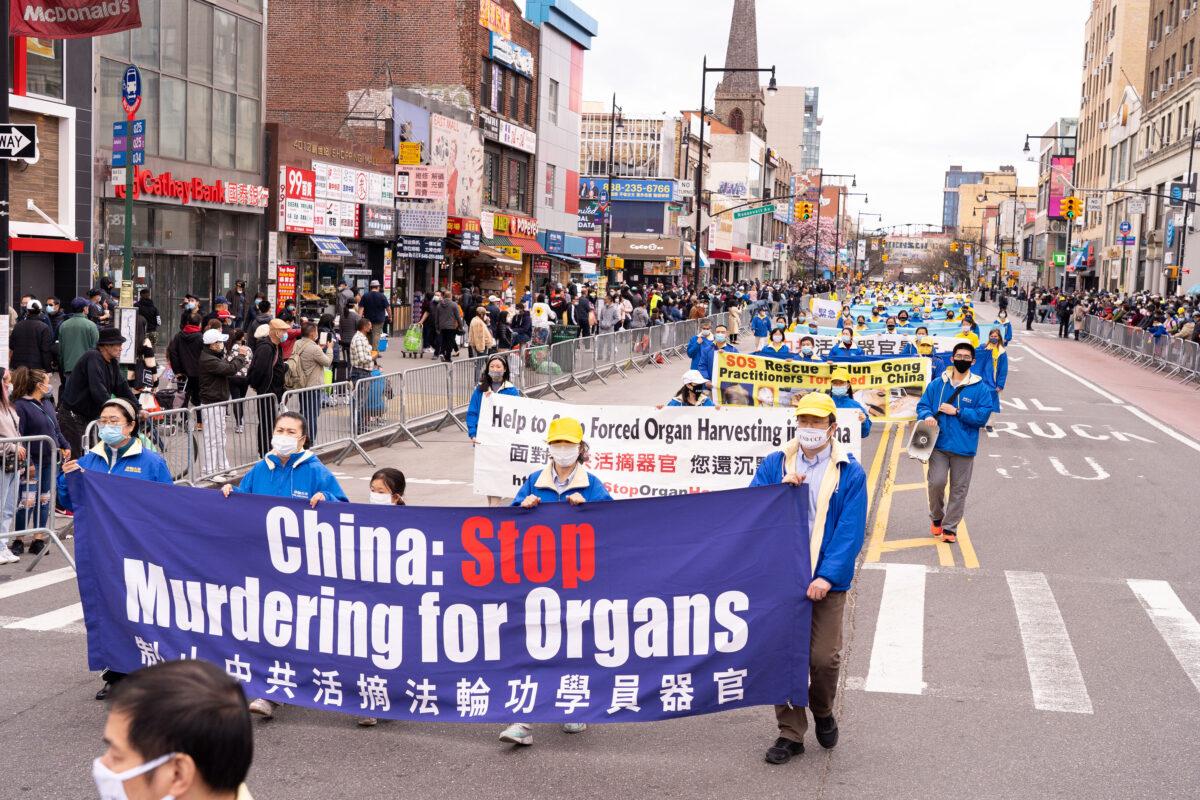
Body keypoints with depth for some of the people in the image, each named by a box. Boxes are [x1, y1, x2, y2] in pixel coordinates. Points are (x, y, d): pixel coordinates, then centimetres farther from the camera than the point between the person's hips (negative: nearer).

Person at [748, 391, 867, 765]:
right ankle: (791, 732, 19)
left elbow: (850, 532, -8)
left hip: (826, 582, -2)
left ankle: (822, 711, 29)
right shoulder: (774, 464, 5)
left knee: (824, 658, -2)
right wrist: (781, 489, -16)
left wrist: (827, 576, -17)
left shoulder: (850, 473, -2)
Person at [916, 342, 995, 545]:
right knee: (936, 482, -10)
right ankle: (936, 518, 16)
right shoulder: (937, 384, 5)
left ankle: (950, 527, 18)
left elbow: (983, 415, -8)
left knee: (959, 489, 6)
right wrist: (927, 416, -13)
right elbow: (922, 405, 9)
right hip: (939, 444, 0)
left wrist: (957, 412, -15)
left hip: (964, 446, 0)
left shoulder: (980, 388, -2)